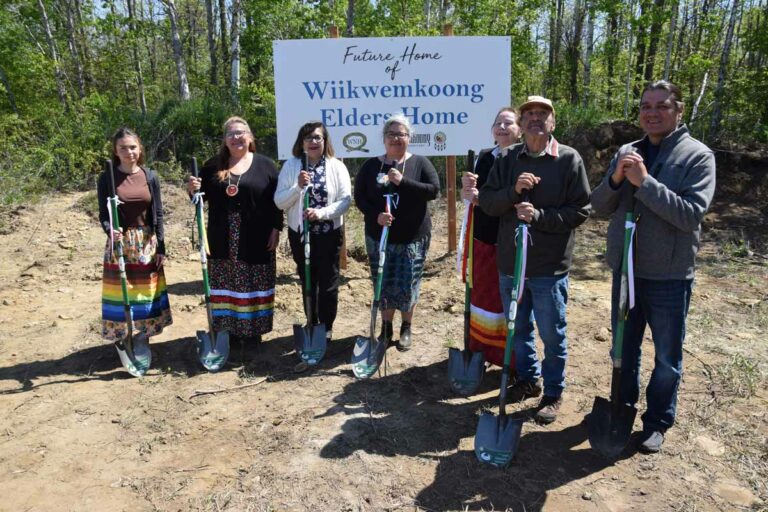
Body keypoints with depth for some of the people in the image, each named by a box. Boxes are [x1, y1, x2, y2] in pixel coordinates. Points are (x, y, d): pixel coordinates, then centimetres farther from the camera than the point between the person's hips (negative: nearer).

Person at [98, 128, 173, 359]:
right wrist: (109, 230, -26)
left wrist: (161, 248, 1)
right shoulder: (107, 178, -5)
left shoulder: (150, 177, 1)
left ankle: (145, 333, 24)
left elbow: (158, 215, 3)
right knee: (120, 291, 3)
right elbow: (103, 214, -4)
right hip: (119, 243, -2)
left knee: (147, 290, 9)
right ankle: (121, 336, 17)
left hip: (147, 243, 2)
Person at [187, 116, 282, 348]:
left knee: (253, 284, 5)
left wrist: (276, 229, -6)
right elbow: (202, 196, 11)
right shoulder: (213, 165, 9)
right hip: (223, 240, 2)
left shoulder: (265, 164, 2)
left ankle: (252, 329, 17)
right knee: (225, 285, 7)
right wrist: (192, 189, -11)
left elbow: (276, 200, 1)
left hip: (255, 240, -2)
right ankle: (227, 328, 20)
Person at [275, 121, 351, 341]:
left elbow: (345, 200, -9)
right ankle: (312, 325, 30)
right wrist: (297, 187, -21)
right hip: (300, 234, 2)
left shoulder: (336, 166, -3)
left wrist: (322, 213, -24)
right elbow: (279, 202, -4)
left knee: (328, 283, 6)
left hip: (329, 234, -1)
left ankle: (327, 327, 22)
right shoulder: (291, 166, 0)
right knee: (308, 282, 14)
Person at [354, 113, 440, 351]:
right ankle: (386, 329, 27)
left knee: (407, 285, 1)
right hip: (379, 237, 2)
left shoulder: (420, 163, 0)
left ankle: (406, 329, 23)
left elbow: (434, 190, -11)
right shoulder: (371, 166, 4)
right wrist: (375, 215, -17)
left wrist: (403, 182, -21)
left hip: (413, 237, -2)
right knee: (383, 285, 9)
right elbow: (359, 197, 2)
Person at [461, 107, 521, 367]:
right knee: (483, 292, 13)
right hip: (484, 237, 5)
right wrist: (468, 187, -19)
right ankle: (482, 349, 28)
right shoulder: (484, 157, 8)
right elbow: (473, 195, 4)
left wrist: (481, 197, -25)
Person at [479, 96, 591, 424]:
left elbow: (580, 211, -9)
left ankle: (553, 393, 26)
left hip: (549, 266, -4)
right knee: (519, 329, 18)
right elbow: (487, 202, 1)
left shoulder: (569, 159, -6)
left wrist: (539, 216, -21)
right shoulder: (508, 159, 4)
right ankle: (528, 379, 38)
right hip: (510, 263, 4)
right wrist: (513, 191, -17)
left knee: (552, 335, 8)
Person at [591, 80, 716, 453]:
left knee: (667, 357, 12)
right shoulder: (626, 153, 4)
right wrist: (615, 179, -17)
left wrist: (644, 181, -25)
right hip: (626, 269, 4)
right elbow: (601, 207, 1)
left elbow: (691, 214, -21)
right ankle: (623, 407, 39)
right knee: (624, 347, 19)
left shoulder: (697, 156, -9)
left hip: (669, 275, -4)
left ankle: (658, 421, 31)